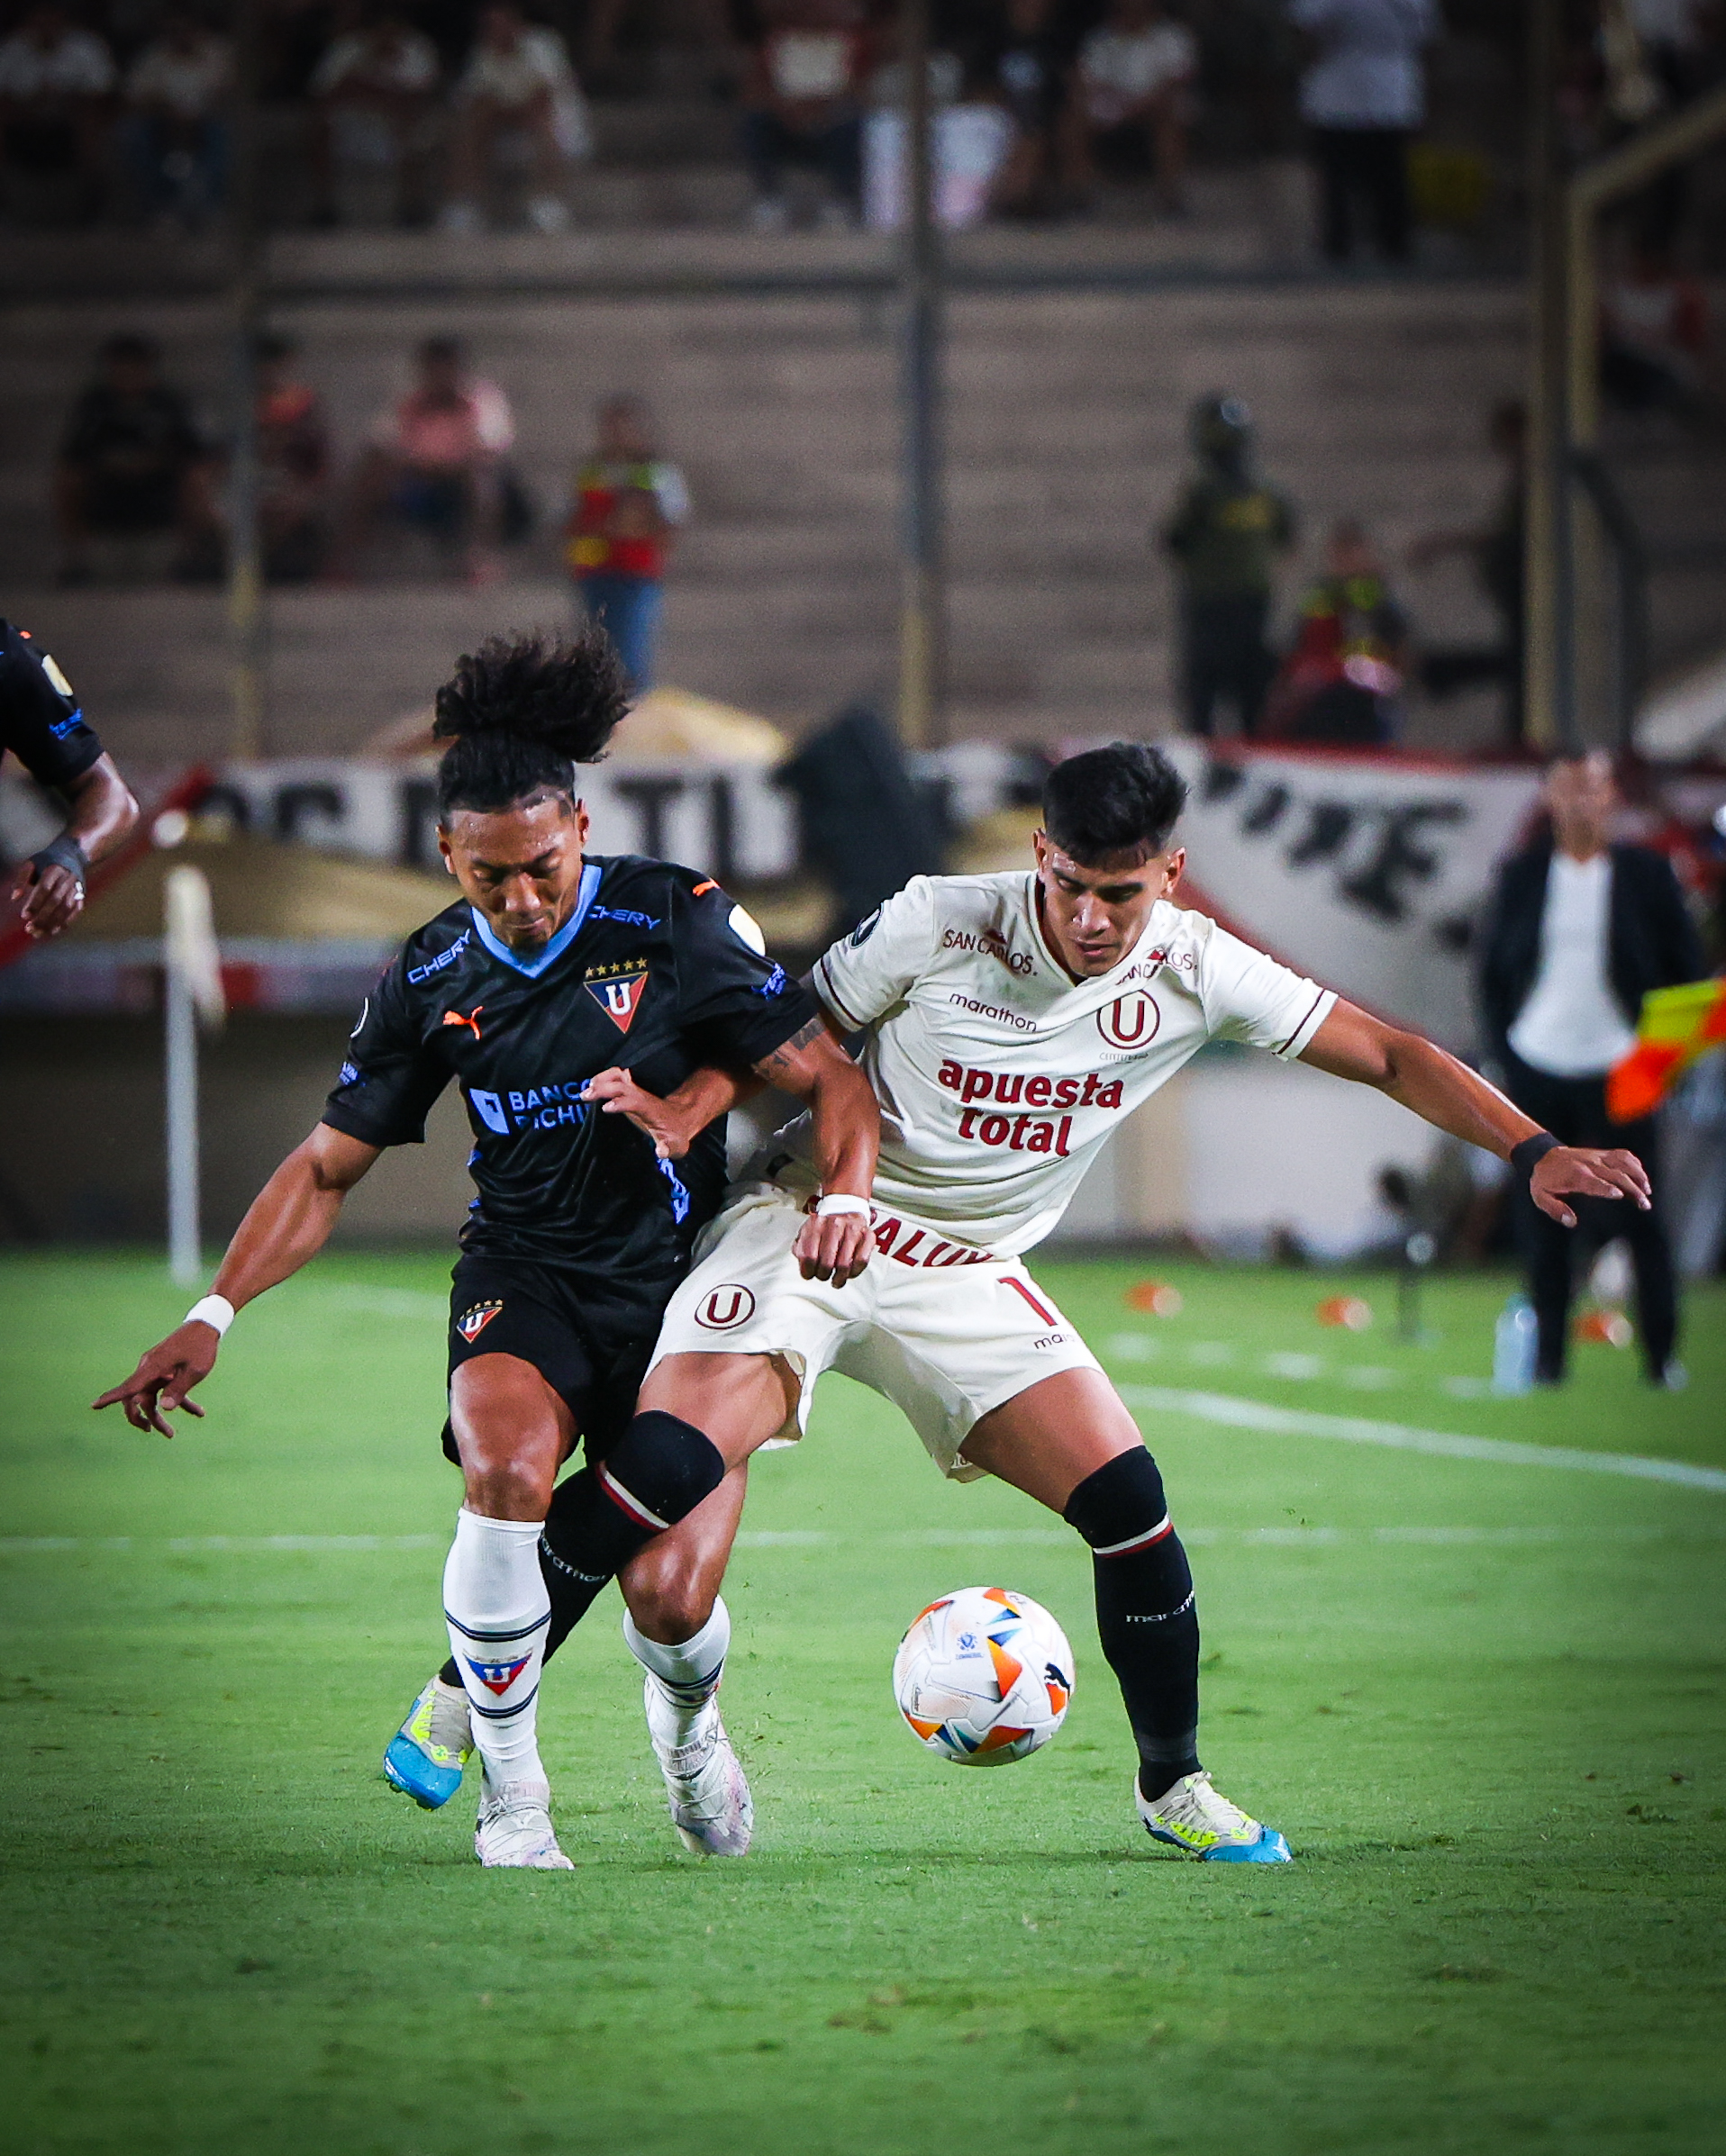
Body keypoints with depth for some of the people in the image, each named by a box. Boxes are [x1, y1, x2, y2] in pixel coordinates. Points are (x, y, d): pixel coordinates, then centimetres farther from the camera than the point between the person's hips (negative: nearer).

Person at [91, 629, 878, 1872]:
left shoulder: (676, 925, -10)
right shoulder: (434, 981, -1)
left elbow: (828, 1080, -7)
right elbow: (327, 1167, 7)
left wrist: (845, 1197, -27)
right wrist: (213, 1316, -2)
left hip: (678, 1282, -1)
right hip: (522, 1275, 1)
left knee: (667, 1594, -8)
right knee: (509, 1463, -32)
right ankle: (513, 1792, -17)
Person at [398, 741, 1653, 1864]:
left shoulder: (1195, 974, -8)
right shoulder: (938, 926, -15)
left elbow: (1388, 1056, -1)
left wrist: (1534, 1152, -11)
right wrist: (687, 1110, -22)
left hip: (970, 1273, 3)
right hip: (814, 1218, -3)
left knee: (1129, 1502, -9)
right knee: (675, 1461, -25)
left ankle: (1173, 1785, 13)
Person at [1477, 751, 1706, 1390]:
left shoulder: (1647, 874, 2)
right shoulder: (1521, 875, 6)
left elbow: (1688, 969, 5)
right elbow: (1492, 970, 12)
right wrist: (1501, 1047, 1)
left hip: (1618, 1068, -2)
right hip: (1536, 1068, 2)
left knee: (1640, 1217, -3)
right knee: (1543, 1221, 2)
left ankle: (1662, 1356, 5)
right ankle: (1547, 1355, 9)